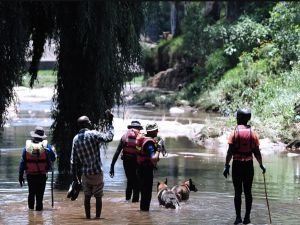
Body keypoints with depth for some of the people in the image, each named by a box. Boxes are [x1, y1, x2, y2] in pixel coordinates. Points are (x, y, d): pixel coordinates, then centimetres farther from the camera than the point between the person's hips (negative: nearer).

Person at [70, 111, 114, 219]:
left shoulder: (76, 139, 2)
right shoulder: (92, 134, -14)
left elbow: (73, 160, 4)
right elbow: (108, 137, -22)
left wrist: (74, 174, 11)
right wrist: (110, 122, -13)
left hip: (85, 173, 4)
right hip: (97, 172, -4)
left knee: (87, 197, 13)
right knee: (98, 197, 5)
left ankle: (88, 218, 14)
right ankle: (97, 217, 4)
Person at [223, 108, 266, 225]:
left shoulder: (235, 133, -7)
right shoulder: (253, 133, 0)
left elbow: (230, 151, -10)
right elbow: (257, 152, 1)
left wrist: (226, 165, -6)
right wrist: (261, 165, 12)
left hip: (237, 165, -2)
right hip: (249, 165, 2)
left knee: (238, 192, 3)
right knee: (248, 192, 7)